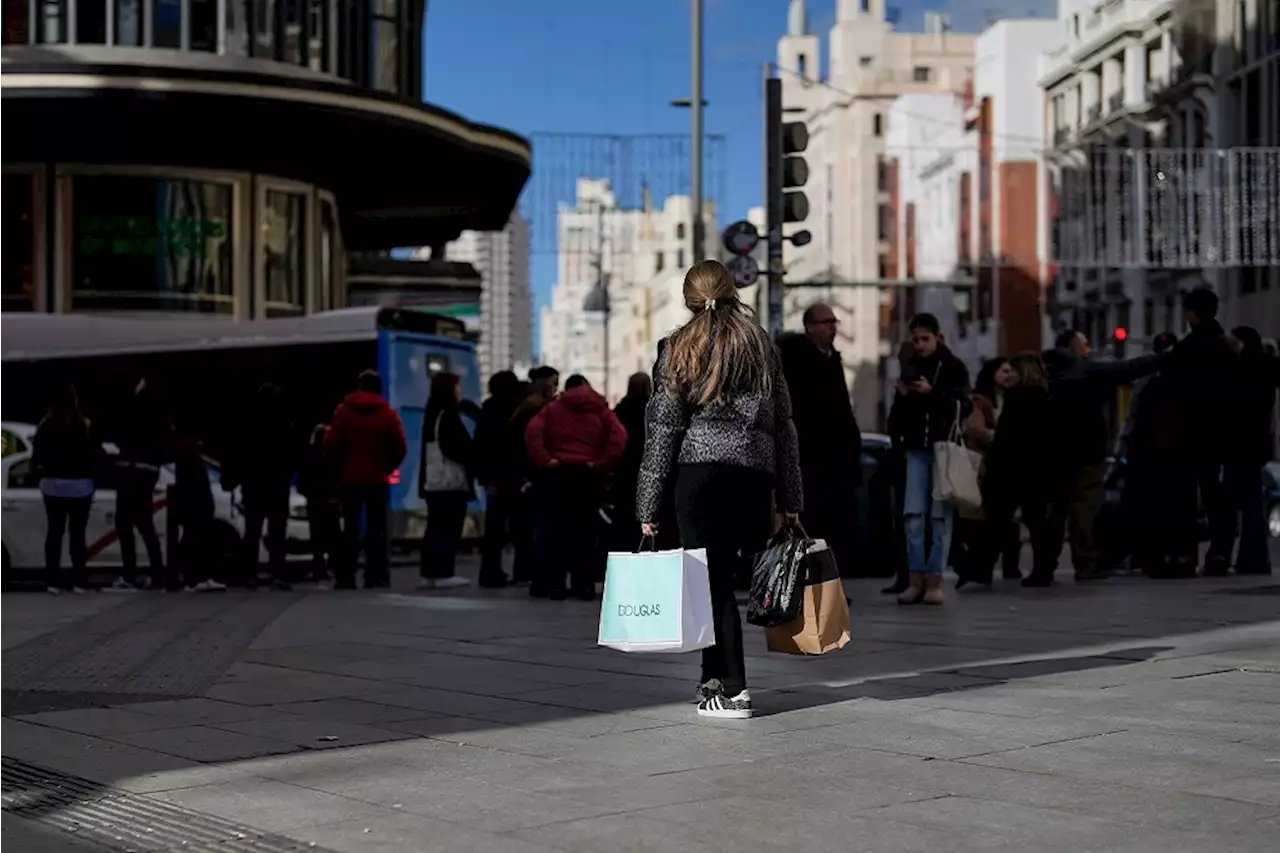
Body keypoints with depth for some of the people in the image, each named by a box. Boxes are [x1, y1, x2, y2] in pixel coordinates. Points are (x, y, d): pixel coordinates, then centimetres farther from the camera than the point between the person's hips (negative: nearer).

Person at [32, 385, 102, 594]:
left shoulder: (45, 426, -5)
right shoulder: (85, 426, -10)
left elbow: (36, 457, -2)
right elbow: (97, 456, -8)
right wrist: (93, 472, 9)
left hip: (52, 485, 2)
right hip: (80, 486, -1)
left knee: (54, 532, 8)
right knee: (77, 532, 5)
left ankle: (53, 580, 5)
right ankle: (78, 580, 3)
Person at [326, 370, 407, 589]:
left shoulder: (344, 411, 1)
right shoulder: (389, 413, 1)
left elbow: (331, 444, -5)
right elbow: (399, 447, -5)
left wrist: (340, 467, 9)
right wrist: (388, 468, 10)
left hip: (350, 478, 0)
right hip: (378, 480, 0)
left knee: (350, 529, 4)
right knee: (377, 530, 3)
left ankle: (346, 578, -2)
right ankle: (377, 577, -4)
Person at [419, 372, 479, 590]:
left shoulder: (432, 414, 15)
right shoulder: (449, 416, -11)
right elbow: (463, 448, -12)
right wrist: (476, 467, -2)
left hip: (433, 481, 9)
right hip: (452, 481, -9)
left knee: (435, 527, 10)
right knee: (449, 528, -7)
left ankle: (430, 573, 11)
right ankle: (444, 573, -9)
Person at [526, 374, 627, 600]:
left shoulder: (553, 408, 7)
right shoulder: (601, 410, 7)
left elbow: (532, 432, -8)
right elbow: (619, 437, -8)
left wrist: (544, 460, -6)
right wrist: (602, 464, -5)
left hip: (558, 474, 0)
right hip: (589, 475, 0)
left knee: (557, 530, 4)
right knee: (585, 531, 4)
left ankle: (555, 585, 3)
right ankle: (585, 585, 2)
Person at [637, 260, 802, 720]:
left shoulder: (680, 348, 3)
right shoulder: (761, 344, 14)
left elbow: (662, 430, 0)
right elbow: (783, 424, 13)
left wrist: (649, 505, 3)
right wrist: (790, 500, 15)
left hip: (702, 472, -4)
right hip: (757, 474, 4)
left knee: (713, 579, -2)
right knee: (731, 575, 11)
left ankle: (732, 690, -3)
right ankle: (716, 675, 15)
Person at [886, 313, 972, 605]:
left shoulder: (954, 368, 3)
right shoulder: (910, 369, 14)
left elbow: (963, 407, -8)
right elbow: (897, 417, 15)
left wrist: (932, 393, -20)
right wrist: (901, 396, -6)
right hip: (917, 449, 3)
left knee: (940, 515, -4)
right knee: (912, 514, -5)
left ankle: (934, 580, -1)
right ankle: (915, 579, -2)